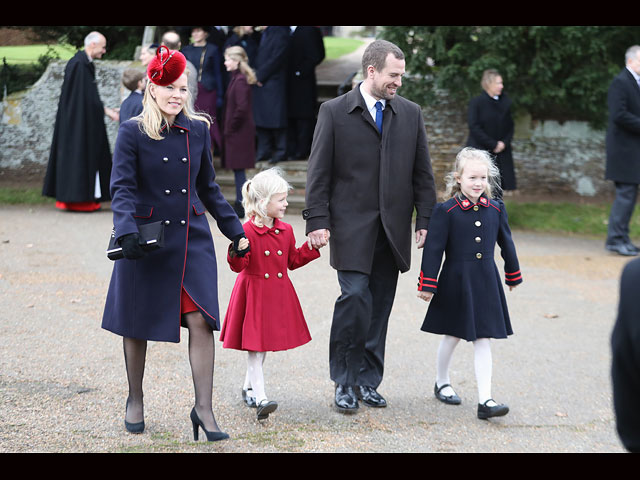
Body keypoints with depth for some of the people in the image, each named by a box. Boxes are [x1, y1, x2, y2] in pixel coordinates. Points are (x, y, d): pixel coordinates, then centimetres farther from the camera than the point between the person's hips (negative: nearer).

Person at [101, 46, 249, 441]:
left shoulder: (198, 130, 5)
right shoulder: (133, 133, -6)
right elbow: (122, 187, -11)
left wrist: (235, 230, 16)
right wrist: (126, 231, -28)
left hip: (192, 237, 2)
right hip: (147, 238, -2)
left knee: (201, 319, -8)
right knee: (137, 324, 9)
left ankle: (204, 408, -1)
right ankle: (135, 401, 28)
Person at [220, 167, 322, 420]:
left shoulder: (285, 231, 5)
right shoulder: (247, 231, -14)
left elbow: (293, 261, 14)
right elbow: (239, 265, -15)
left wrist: (312, 246, 7)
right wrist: (237, 253, -35)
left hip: (278, 293, 6)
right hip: (253, 293, -6)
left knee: (262, 345, 15)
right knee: (254, 346, -7)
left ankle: (249, 387, 32)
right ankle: (260, 398, -10)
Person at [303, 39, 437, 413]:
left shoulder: (411, 114, 11)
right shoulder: (334, 112, 1)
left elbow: (422, 173, 12)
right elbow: (319, 172, -1)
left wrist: (426, 221, 6)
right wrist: (318, 221, -9)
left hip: (394, 228, 4)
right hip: (352, 225, -4)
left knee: (379, 306, 6)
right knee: (355, 297, -14)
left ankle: (368, 381, 16)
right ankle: (345, 382, -1)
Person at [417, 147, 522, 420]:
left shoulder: (496, 209, 3)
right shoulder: (446, 211, -10)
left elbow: (506, 243, 15)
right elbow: (433, 248, -9)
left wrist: (513, 275, 24)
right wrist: (427, 285, -10)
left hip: (486, 283, 3)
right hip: (455, 282, -3)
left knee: (483, 341, 0)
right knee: (452, 336, 12)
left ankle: (485, 400, -2)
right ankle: (442, 383, 36)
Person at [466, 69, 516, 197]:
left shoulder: (505, 102, 7)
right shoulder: (476, 103, -6)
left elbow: (510, 127, 12)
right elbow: (474, 128, -11)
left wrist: (504, 143, -7)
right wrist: (493, 145, -13)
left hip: (500, 154, 4)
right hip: (480, 152, -4)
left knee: (497, 192, 2)